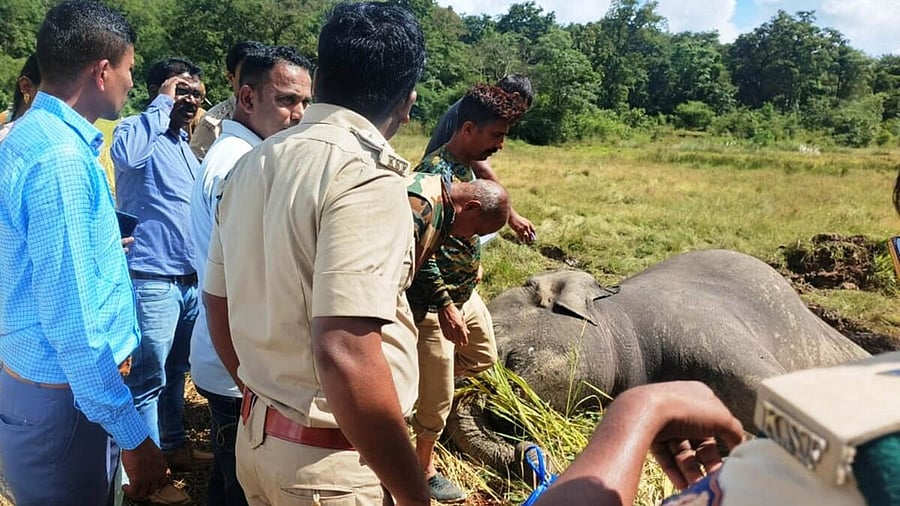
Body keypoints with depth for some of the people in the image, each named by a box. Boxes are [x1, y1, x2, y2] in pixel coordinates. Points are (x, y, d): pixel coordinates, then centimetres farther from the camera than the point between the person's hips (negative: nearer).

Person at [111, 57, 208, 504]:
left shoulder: (184, 144, 16)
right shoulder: (138, 132, -9)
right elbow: (125, 154, -35)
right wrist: (163, 105, -22)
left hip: (189, 277, 8)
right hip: (152, 278, -8)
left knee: (175, 370, 19)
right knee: (148, 377, 1)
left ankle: (174, 446, 33)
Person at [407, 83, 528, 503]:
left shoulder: (466, 167, 4)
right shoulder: (434, 174, -25)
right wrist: (445, 307, -25)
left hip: (466, 293, 9)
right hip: (435, 303, -9)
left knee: (484, 358, 28)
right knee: (437, 400, 6)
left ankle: (419, 375, 40)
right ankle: (425, 471, 27)